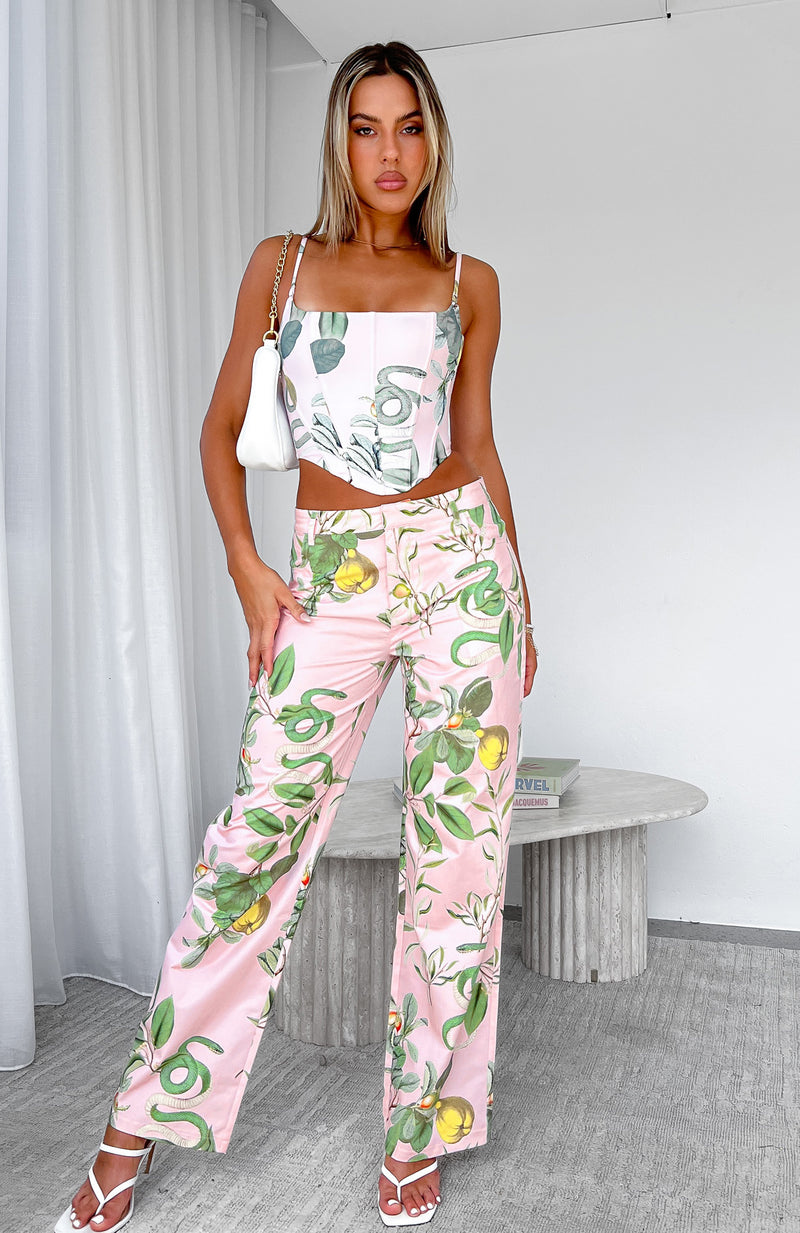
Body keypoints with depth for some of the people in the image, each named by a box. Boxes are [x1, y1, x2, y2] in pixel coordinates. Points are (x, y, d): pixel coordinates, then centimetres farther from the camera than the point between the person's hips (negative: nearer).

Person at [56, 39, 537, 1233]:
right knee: (258, 834, -1)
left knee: (458, 842, 1)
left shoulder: (469, 282, 11)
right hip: (331, 575, -1)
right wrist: (247, 568, -2)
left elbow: (478, 447, 13)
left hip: (460, 559, 1)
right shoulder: (282, 264, 10)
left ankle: (421, 1127, 20)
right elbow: (222, 430, 10)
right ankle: (141, 1121, 17)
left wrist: (520, 597, 10)